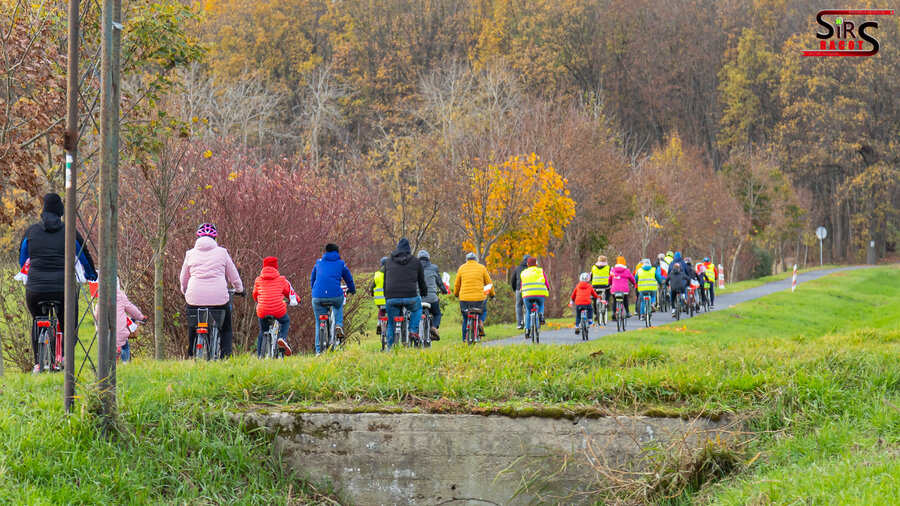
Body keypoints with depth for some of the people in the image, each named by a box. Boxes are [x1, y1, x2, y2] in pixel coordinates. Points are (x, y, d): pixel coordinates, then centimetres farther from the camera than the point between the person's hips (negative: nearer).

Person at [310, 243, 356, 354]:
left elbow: (312, 279, 32)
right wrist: (352, 290, 47)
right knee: (338, 306, 35)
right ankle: (338, 325, 12)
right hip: (335, 295, -1)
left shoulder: (318, 263, 19)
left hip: (317, 297, 1)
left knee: (319, 324, 14)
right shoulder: (341, 264, 14)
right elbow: (349, 279, 26)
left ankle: (319, 350, 10)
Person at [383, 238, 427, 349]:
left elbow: (385, 281, 24)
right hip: (410, 297, -1)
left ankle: (390, 348, 15)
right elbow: (422, 281, 19)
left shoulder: (389, 261, 18)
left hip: (391, 298, 2)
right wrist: (424, 294, 34)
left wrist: (386, 295, 36)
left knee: (391, 324, 17)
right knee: (417, 309, 31)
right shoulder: (415, 261, 12)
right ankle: (413, 331, 13)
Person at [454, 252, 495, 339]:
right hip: (479, 298, -1)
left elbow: (456, 284, 15)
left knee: (465, 320, 14)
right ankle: (481, 322, -2)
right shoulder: (482, 268, 5)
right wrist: (492, 294, 25)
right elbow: (489, 283, 9)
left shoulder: (461, 268, 8)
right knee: (484, 311, 26)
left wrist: (456, 294, 33)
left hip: (464, 299, 1)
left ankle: (465, 339, 13)